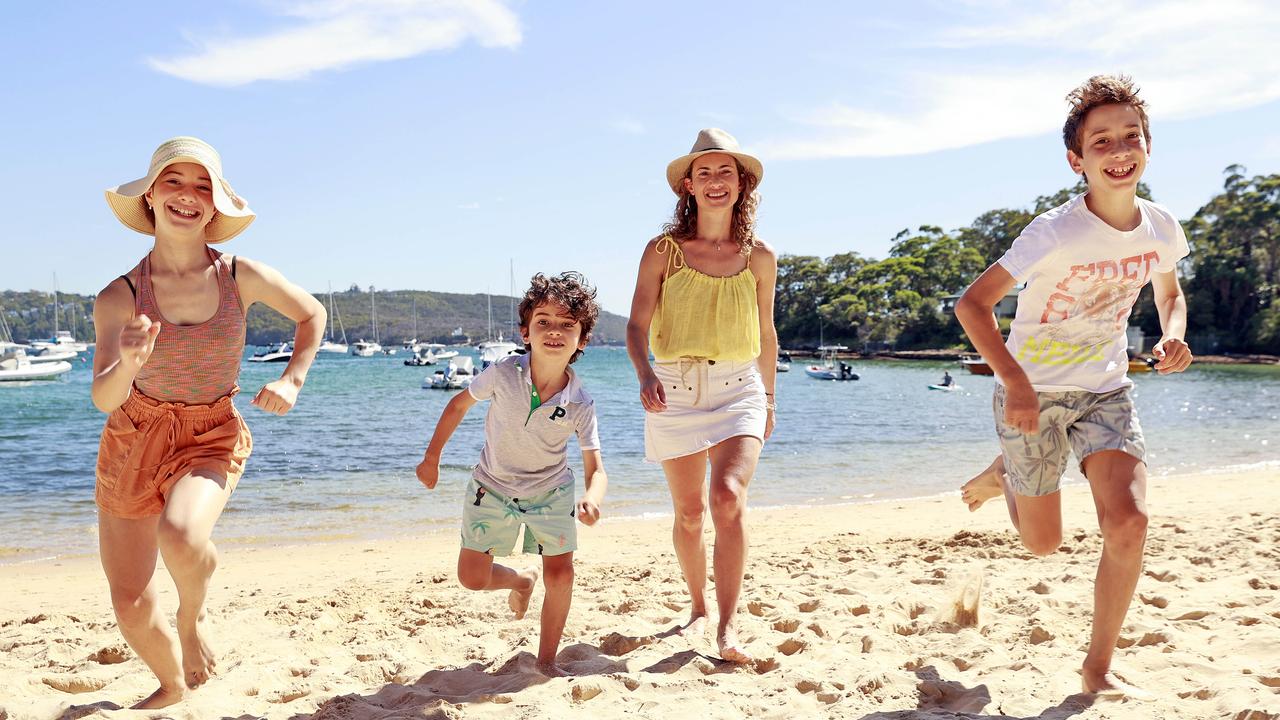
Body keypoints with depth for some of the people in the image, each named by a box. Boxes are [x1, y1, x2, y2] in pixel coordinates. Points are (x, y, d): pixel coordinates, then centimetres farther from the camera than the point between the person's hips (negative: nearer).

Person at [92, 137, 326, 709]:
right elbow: (103, 398, -23)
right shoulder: (120, 297, -13)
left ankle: (191, 620, 1)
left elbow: (312, 314, 8)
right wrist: (127, 365, -44)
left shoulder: (243, 277, -11)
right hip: (133, 441, 1)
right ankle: (173, 686, 40)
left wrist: (291, 381, -5)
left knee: (181, 536, -34)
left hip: (213, 438, -1)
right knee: (130, 606, 7)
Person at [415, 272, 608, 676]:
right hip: (492, 489, 1)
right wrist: (432, 456, -1)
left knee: (560, 576, -8)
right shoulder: (504, 373, -23)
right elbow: (460, 404, -5)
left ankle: (547, 661, 14)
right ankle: (522, 581, 36)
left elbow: (595, 467, -20)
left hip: (550, 492, -1)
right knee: (472, 579, 2)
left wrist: (593, 499, -43)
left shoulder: (580, 405, -23)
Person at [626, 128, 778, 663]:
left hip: (738, 389, 0)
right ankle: (698, 607, 31)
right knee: (689, 512, 8)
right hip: (674, 389, 0)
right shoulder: (662, 251, -1)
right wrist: (645, 374, -23)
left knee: (728, 497, -21)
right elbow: (637, 325, -3)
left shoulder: (760, 258, 5)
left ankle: (728, 626, -15)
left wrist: (768, 399, 23)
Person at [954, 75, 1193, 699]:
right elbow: (972, 302, -22)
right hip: (1032, 393, -4)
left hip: (1105, 390, 4)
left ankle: (1099, 668, 4)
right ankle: (1002, 477, 44)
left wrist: (1173, 336, -7)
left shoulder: (1162, 229, -5)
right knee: (1043, 543, 7)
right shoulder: (1055, 233, -22)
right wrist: (1014, 382, -30)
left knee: (1128, 523, -15)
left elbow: (1169, 295, 15)